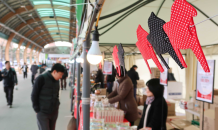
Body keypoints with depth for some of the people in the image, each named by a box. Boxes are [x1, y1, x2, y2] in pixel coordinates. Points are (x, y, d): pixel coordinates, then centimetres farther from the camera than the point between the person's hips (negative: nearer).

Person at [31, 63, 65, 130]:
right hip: (42, 113, -6)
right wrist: (37, 110, -8)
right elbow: (34, 95, -9)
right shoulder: (41, 79, -11)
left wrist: (57, 105, 7)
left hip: (54, 112, 6)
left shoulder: (56, 81, 8)